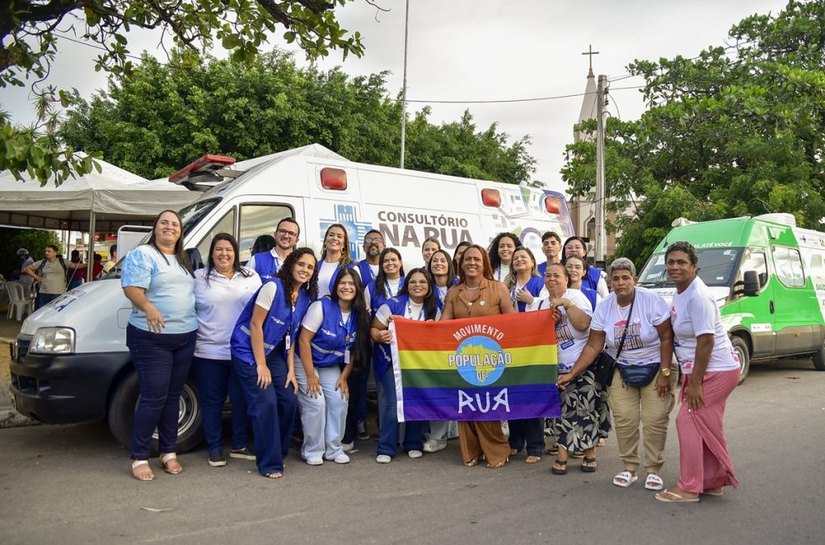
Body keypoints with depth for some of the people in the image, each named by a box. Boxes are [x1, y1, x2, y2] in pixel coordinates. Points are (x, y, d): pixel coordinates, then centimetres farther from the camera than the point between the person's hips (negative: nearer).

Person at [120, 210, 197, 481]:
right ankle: (139, 458, 7)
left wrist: (200, 320, 13)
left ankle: (168, 453, 23)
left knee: (172, 396, 13)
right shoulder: (142, 255, -6)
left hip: (185, 337, 7)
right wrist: (149, 307, -35)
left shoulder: (185, 260, 17)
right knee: (154, 397, -6)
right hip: (152, 338, -7)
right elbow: (132, 288, -18)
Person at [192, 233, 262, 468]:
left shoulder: (251, 277, 7)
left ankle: (239, 445, 24)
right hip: (209, 353, -2)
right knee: (212, 402, 7)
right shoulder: (199, 278, 1)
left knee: (241, 400, 9)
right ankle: (214, 448, 20)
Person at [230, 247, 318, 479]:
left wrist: (291, 370, 1)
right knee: (266, 403, -14)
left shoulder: (305, 298, 2)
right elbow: (255, 324, -18)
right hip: (249, 352, -7)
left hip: (274, 353, 7)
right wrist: (260, 365, -17)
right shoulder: (273, 287, -18)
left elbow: (291, 336, 7)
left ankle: (278, 452, 18)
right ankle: (270, 463, -3)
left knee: (289, 402, -1)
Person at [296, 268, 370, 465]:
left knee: (340, 401, -7)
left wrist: (344, 377, -3)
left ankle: (334, 449, 10)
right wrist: (311, 376, -20)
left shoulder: (360, 315, -6)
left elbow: (353, 350, 2)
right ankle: (312, 451, 4)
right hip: (306, 362, -5)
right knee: (316, 403, -14)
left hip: (332, 367, 5)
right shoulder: (321, 307, -21)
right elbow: (304, 340, -20)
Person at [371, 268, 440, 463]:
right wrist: (380, 336, -31)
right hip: (391, 361, -3)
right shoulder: (393, 305, -12)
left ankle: (414, 444, 22)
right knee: (392, 404, -10)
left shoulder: (433, 310, 0)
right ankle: (386, 449, 4)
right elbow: (374, 329, -10)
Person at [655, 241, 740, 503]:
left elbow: (706, 341, -24)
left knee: (688, 420, -7)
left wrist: (695, 383, -22)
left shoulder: (698, 296, -22)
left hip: (716, 371, -9)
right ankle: (712, 482, 29)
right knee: (707, 427, 16)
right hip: (702, 371, 9)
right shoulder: (680, 292, 7)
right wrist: (689, 378, 14)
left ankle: (689, 487, 2)